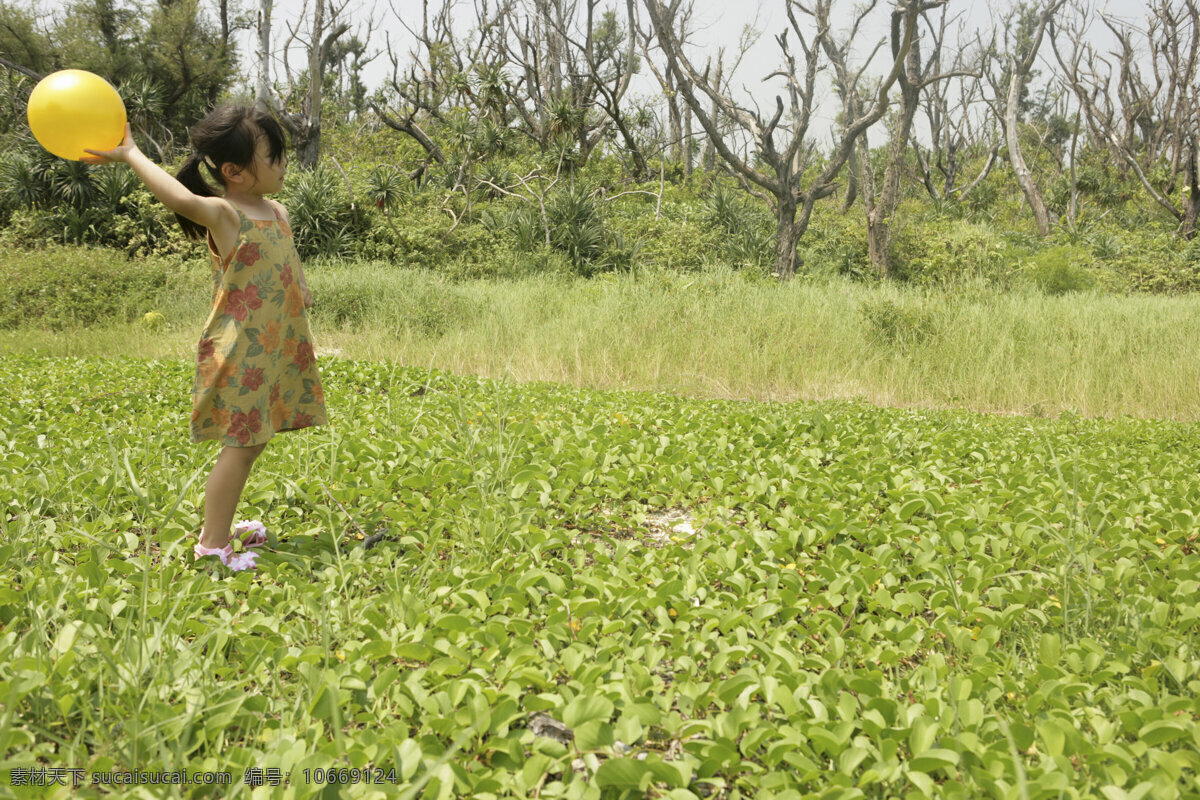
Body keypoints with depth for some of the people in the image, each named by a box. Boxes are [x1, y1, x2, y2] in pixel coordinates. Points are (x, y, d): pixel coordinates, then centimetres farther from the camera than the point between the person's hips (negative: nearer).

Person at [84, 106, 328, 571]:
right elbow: (181, 198, -35)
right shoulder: (223, 216, -14)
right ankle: (211, 547, 4)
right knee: (241, 444, -6)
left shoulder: (277, 213, 12)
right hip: (239, 353, -8)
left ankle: (220, 524, 31)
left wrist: (300, 295, 9)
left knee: (253, 441, 15)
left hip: (274, 350, 8)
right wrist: (130, 154, -30)